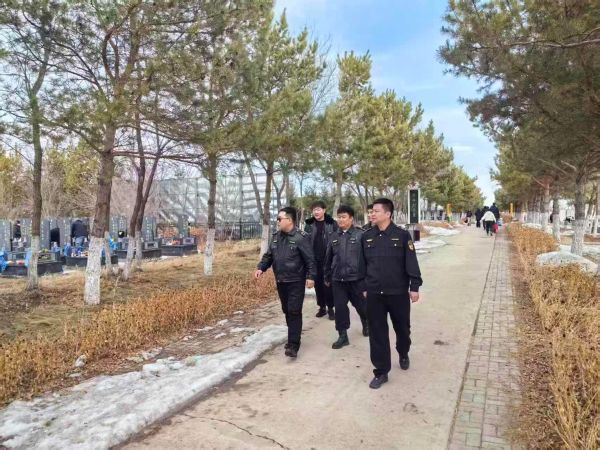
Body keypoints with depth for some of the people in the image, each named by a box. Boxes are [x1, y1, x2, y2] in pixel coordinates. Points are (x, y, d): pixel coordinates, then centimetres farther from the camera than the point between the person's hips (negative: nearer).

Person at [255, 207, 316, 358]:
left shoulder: (301, 237, -14)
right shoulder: (275, 236, 7)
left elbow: (310, 259, -14)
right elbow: (268, 255, 12)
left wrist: (311, 276, -20)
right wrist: (261, 268, -3)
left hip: (296, 282, -7)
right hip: (280, 281, 7)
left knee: (294, 312, -7)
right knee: (286, 311, 16)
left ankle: (293, 345, -3)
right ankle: (293, 337, 32)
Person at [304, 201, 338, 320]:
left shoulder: (332, 224, -4)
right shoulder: (309, 225, 5)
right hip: (314, 260, 3)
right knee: (317, 283, 10)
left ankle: (330, 308, 14)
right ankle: (322, 307, 23)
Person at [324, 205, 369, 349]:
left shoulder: (360, 235, -7)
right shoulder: (334, 236, 6)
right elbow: (328, 258, 13)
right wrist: (327, 276, 15)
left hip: (356, 278, -3)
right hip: (338, 279, 3)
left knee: (360, 304, 15)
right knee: (340, 307, 3)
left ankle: (366, 323, 44)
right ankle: (343, 336, 15)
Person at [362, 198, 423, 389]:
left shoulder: (402, 235, -8)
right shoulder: (367, 237, 2)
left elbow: (411, 263, -6)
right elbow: (363, 264, 9)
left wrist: (414, 287, -7)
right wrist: (363, 287, 11)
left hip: (398, 292, -2)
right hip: (374, 294, 2)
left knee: (402, 328, 17)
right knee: (377, 333, 5)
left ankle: (403, 354, 47)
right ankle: (381, 371, 17)